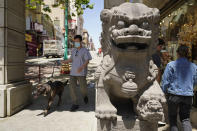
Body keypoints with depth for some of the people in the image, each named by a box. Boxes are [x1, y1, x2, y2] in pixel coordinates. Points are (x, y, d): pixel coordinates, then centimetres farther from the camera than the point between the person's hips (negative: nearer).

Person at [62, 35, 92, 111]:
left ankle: (85, 96, 37)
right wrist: (65, 62, 6)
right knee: (72, 88, -3)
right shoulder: (73, 50, 14)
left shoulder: (85, 50, -4)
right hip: (73, 73, 5)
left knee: (83, 88, 0)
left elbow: (87, 61, -11)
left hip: (81, 73, -5)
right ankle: (75, 104, 7)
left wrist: (82, 67, -26)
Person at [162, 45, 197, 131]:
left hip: (174, 94, -3)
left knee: (172, 117, 15)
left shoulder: (171, 65, -10)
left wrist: (164, 92, 6)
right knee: (185, 118, 16)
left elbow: (165, 81, -8)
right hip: (188, 95, 3)